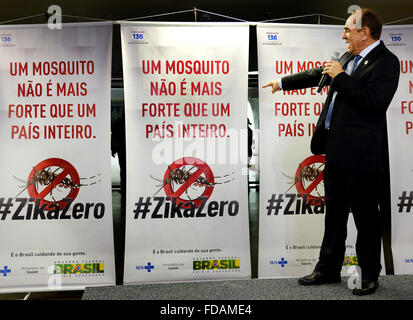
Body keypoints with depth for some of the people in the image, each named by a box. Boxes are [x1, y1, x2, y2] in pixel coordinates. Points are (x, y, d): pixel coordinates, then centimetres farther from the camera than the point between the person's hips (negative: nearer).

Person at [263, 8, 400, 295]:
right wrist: (282, 83, 37)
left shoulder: (386, 62, -10)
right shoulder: (349, 58, 15)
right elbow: (318, 74, 28)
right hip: (336, 150, 9)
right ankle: (329, 269, 29)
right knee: (334, 213, 16)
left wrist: (341, 77, -17)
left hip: (361, 155, -8)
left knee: (366, 217, 4)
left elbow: (375, 101, -23)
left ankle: (370, 275, 21)